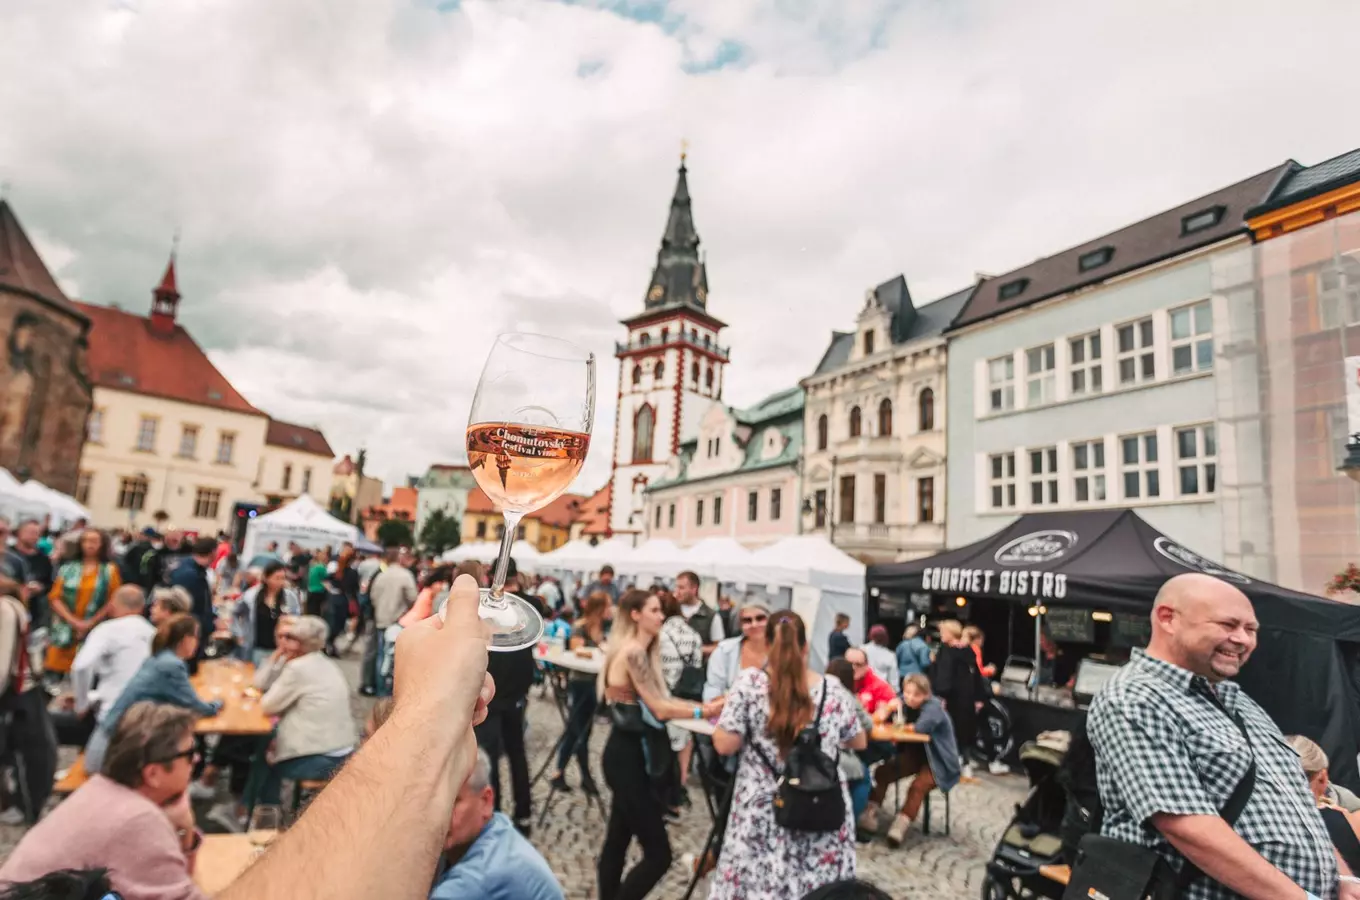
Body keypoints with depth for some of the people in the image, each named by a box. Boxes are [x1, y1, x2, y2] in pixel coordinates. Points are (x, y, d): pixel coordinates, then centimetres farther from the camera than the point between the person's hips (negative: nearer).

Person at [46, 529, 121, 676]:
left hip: (95, 631, -2)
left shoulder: (110, 570, 4)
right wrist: (73, 621, -9)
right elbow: (55, 597, 3)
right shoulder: (67, 568, 9)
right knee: (56, 670, 0)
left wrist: (91, 623, -10)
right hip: (65, 629, 2)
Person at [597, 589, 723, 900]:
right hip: (628, 757, -10)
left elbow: (659, 700, 9)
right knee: (658, 853, -4)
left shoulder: (640, 651, 12)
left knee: (617, 841, 17)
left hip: (629, 754, 10)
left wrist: (702, 704, 1)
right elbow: (660, 710, -20)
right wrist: (704, 712, -11)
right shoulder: (633, 652, -20)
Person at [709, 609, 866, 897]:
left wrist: (721, 720, 9)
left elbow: (725, 745, -10)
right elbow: (859, 743, 13)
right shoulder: (833, 690, -1)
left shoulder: (749, 683, -9)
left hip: (764, 814, -2)